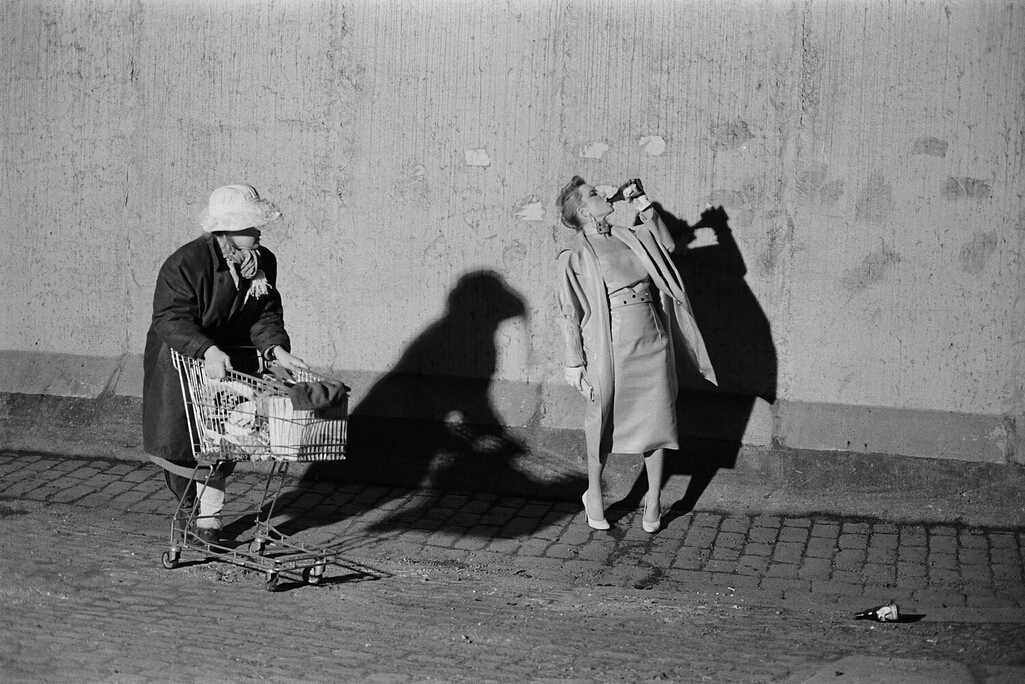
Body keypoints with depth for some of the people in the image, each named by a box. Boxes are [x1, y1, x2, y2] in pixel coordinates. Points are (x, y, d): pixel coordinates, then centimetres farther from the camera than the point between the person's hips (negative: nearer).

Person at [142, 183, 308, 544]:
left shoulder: (263, 263, -5)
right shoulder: (184, 264, -24)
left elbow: (265, 316, -3)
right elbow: (171, 319, -29)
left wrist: (277, 349, -23)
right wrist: (208, 350, -45)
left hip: (232, 358, 4)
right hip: (180, 358, -4)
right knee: (175, 444, 0)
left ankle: (209, 514, 15)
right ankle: (188, 504, 28)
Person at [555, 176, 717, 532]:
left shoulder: (628, 233, 9)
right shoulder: (575, 255, -6)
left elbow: (666, 245, 20)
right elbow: (570, 313, -5)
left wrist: (643, 205, 10)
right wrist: (574, 363, -6)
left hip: (652, 340, 5)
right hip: (610, 345, -5)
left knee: (656, 416, 7)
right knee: (602, 420, 8)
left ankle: (653, 503, 19)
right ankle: (594, 497, 28)